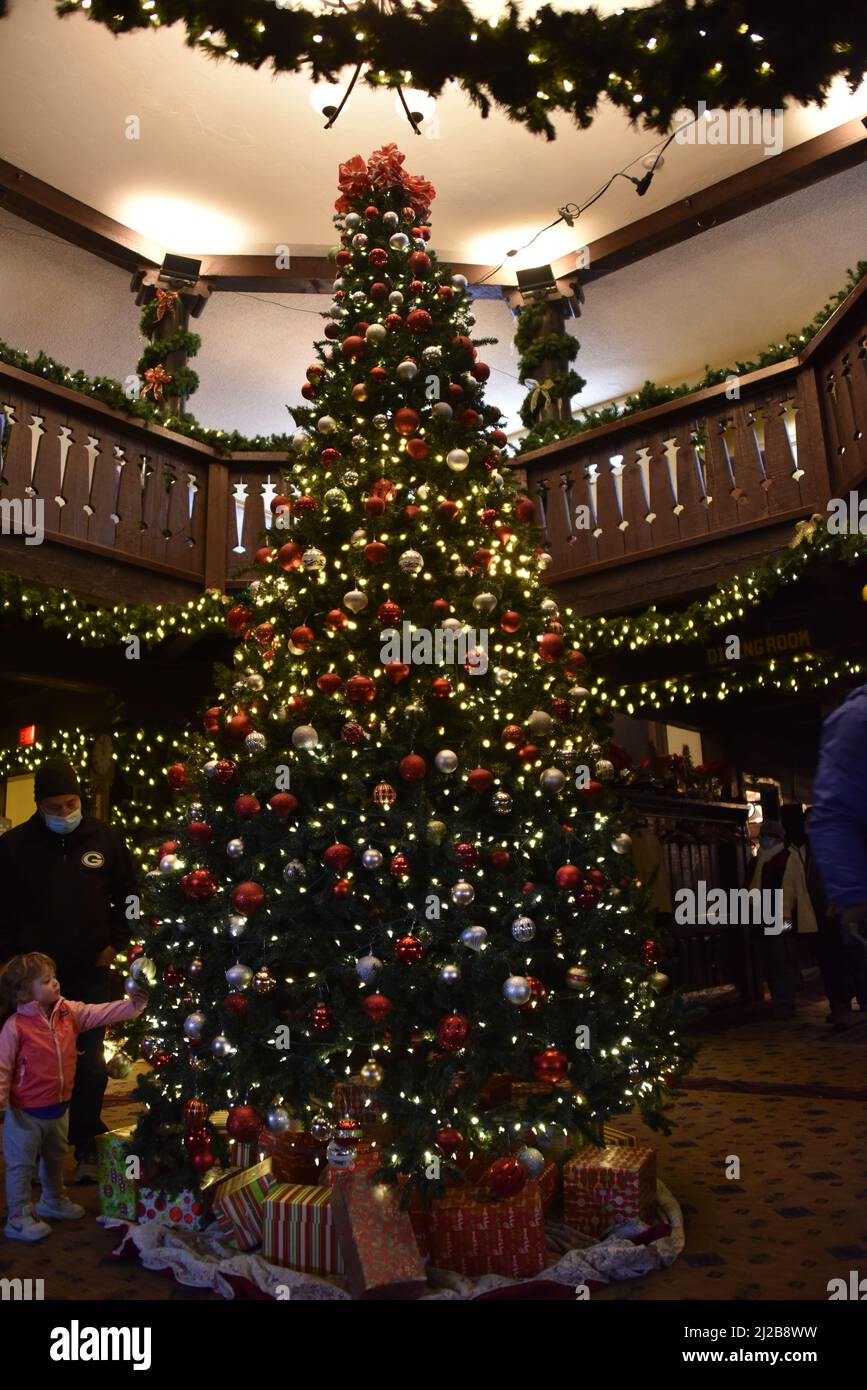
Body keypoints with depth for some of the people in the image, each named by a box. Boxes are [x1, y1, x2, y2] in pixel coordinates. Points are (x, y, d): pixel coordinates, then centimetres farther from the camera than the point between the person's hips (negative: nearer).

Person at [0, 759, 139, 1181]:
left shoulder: (105, 839, -1)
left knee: (90, 1064, 6)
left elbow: (128, 895, 9)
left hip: (90, 972, 1)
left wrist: (115, 942, 1)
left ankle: (87, 1150, 19)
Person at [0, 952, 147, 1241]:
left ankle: (53, 1201, 46)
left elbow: (101, 1013, -10)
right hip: (26, 1111, -7)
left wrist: (133, 1004, -22)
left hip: (59, 1106, 7)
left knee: (55, 1158, 25)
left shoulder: (69, 1012, -4)